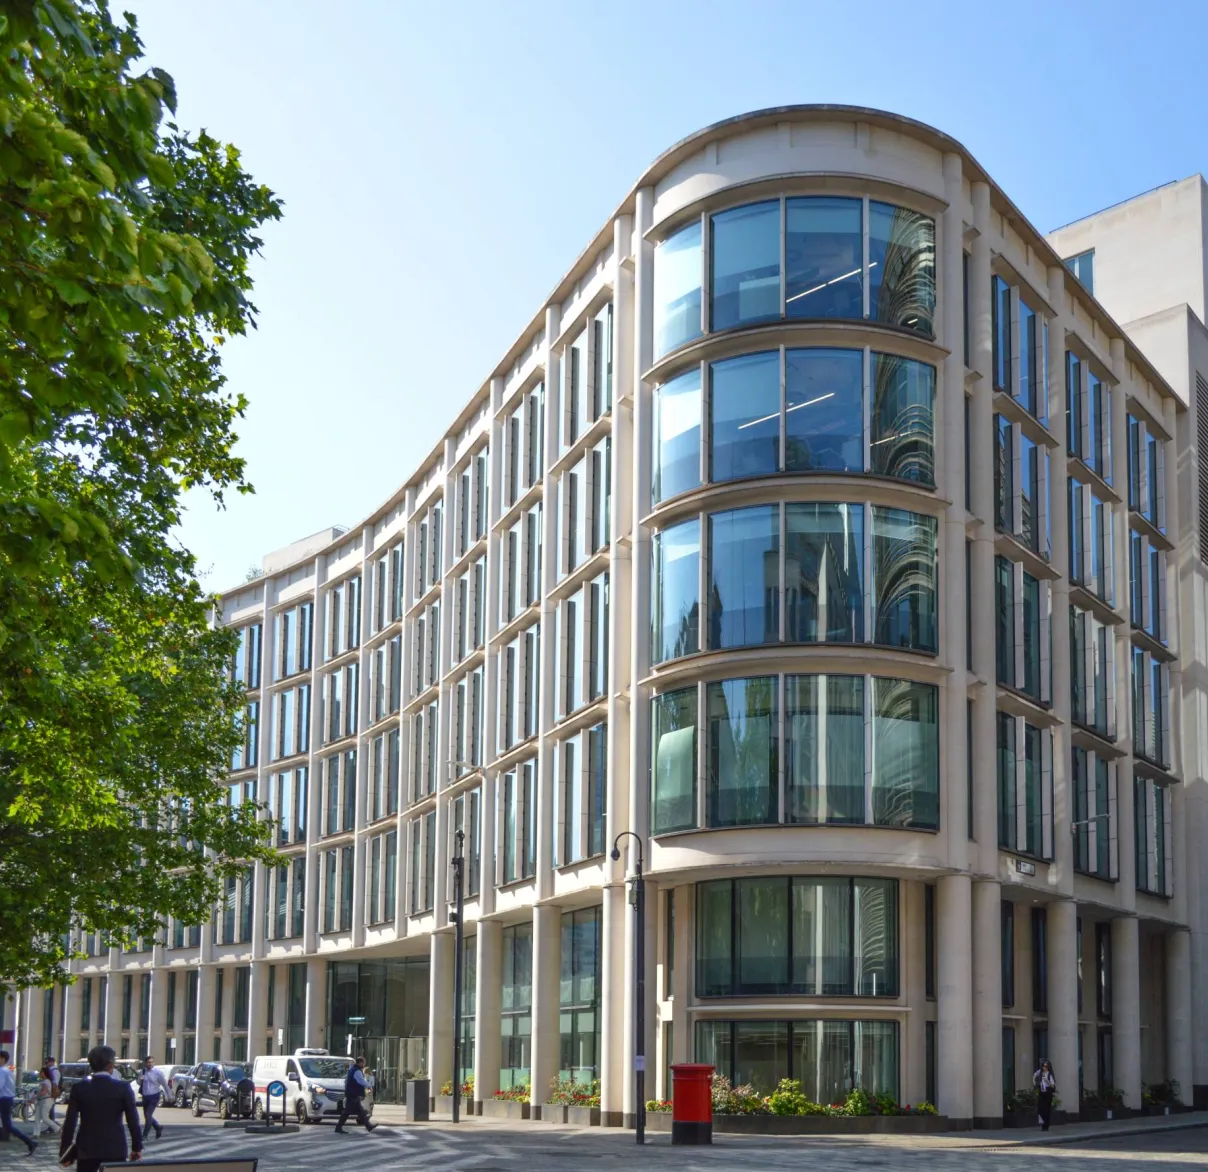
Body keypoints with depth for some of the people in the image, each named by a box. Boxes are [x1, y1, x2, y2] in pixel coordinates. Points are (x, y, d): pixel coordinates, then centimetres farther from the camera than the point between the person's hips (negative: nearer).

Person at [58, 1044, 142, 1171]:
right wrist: (137, 1147, 4)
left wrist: (65, 1152, 5)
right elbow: (133, 1120, -5)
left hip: (87, 1150, 1)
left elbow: (70, 1121, -2)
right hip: (115, 1150, -1)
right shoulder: (123, 1087, -5)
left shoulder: (79, 1088, -2)